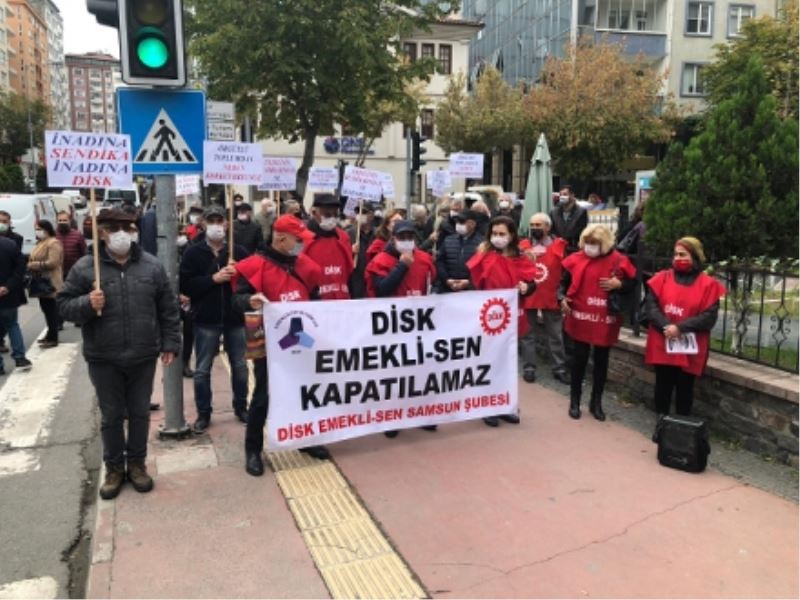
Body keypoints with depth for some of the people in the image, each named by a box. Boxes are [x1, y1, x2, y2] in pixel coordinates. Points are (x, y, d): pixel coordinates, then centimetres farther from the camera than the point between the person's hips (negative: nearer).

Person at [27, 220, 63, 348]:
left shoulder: (53, 243, -14)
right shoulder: (41, 243, 18)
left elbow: (52, 263, -23)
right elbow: (36, 260, 26)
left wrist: (33, 265, -17)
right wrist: (30, 264, 4)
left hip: (50, 283, -10)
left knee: (51, 310, -5)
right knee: (46, 309, 15)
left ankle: (53, 339, -1)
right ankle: (50, 334, 24)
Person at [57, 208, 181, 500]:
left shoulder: (151, 265, 0)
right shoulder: (84, 267, -4)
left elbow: (168, 309, 4)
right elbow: (64, 304, 0)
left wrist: (170, 343, 2)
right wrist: (87, 304, -21)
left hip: (143, 356, 1)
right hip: (103, 359, -1)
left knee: (140, 413, 13)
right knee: (111, 416, 12)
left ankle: (137, 463, 30)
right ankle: (114, 467, 29)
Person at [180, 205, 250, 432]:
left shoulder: (239, 251, 2)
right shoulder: (193, 253, -1)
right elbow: (185, 286, -9)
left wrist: (238, 276, -18)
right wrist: (213, 278, -18)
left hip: (234, 319, 1)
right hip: (206, 320, -1)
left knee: (240, 366, 12)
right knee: (202, 370, 6)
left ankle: (241, 407, 29)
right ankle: (203, 413, 20)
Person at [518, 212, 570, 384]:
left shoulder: (559, 245, -1)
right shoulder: (523, 246, 1)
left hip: (551, 298, 0)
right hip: (528, 298, 1)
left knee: (555, 336, 9)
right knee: (527, 335, 9)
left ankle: (560, 369, 20)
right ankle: (529, 368, 19)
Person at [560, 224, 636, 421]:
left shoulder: (619, 261, -2)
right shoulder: (576, 259, -2)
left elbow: (633, 284, 7)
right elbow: (564, 282, 7)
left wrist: (619, 284, -13)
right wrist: (563, 298, -10)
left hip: (606, 321, 1)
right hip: (581, 318, -1)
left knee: (602, 361, 10)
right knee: (579, 359, 5)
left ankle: (596, 402, 25)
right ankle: (575, 401, 20)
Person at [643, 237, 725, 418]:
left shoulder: (708, 284, -3)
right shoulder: (662, 278, 3)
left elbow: (709, 317, -10)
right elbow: (650, 306, -6)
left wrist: (680, 328, -20)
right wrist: (666, 325, -22)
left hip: (689, 349, -1)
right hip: (662, 346, 2)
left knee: (685, 388, 10)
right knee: (663, 386, 12)